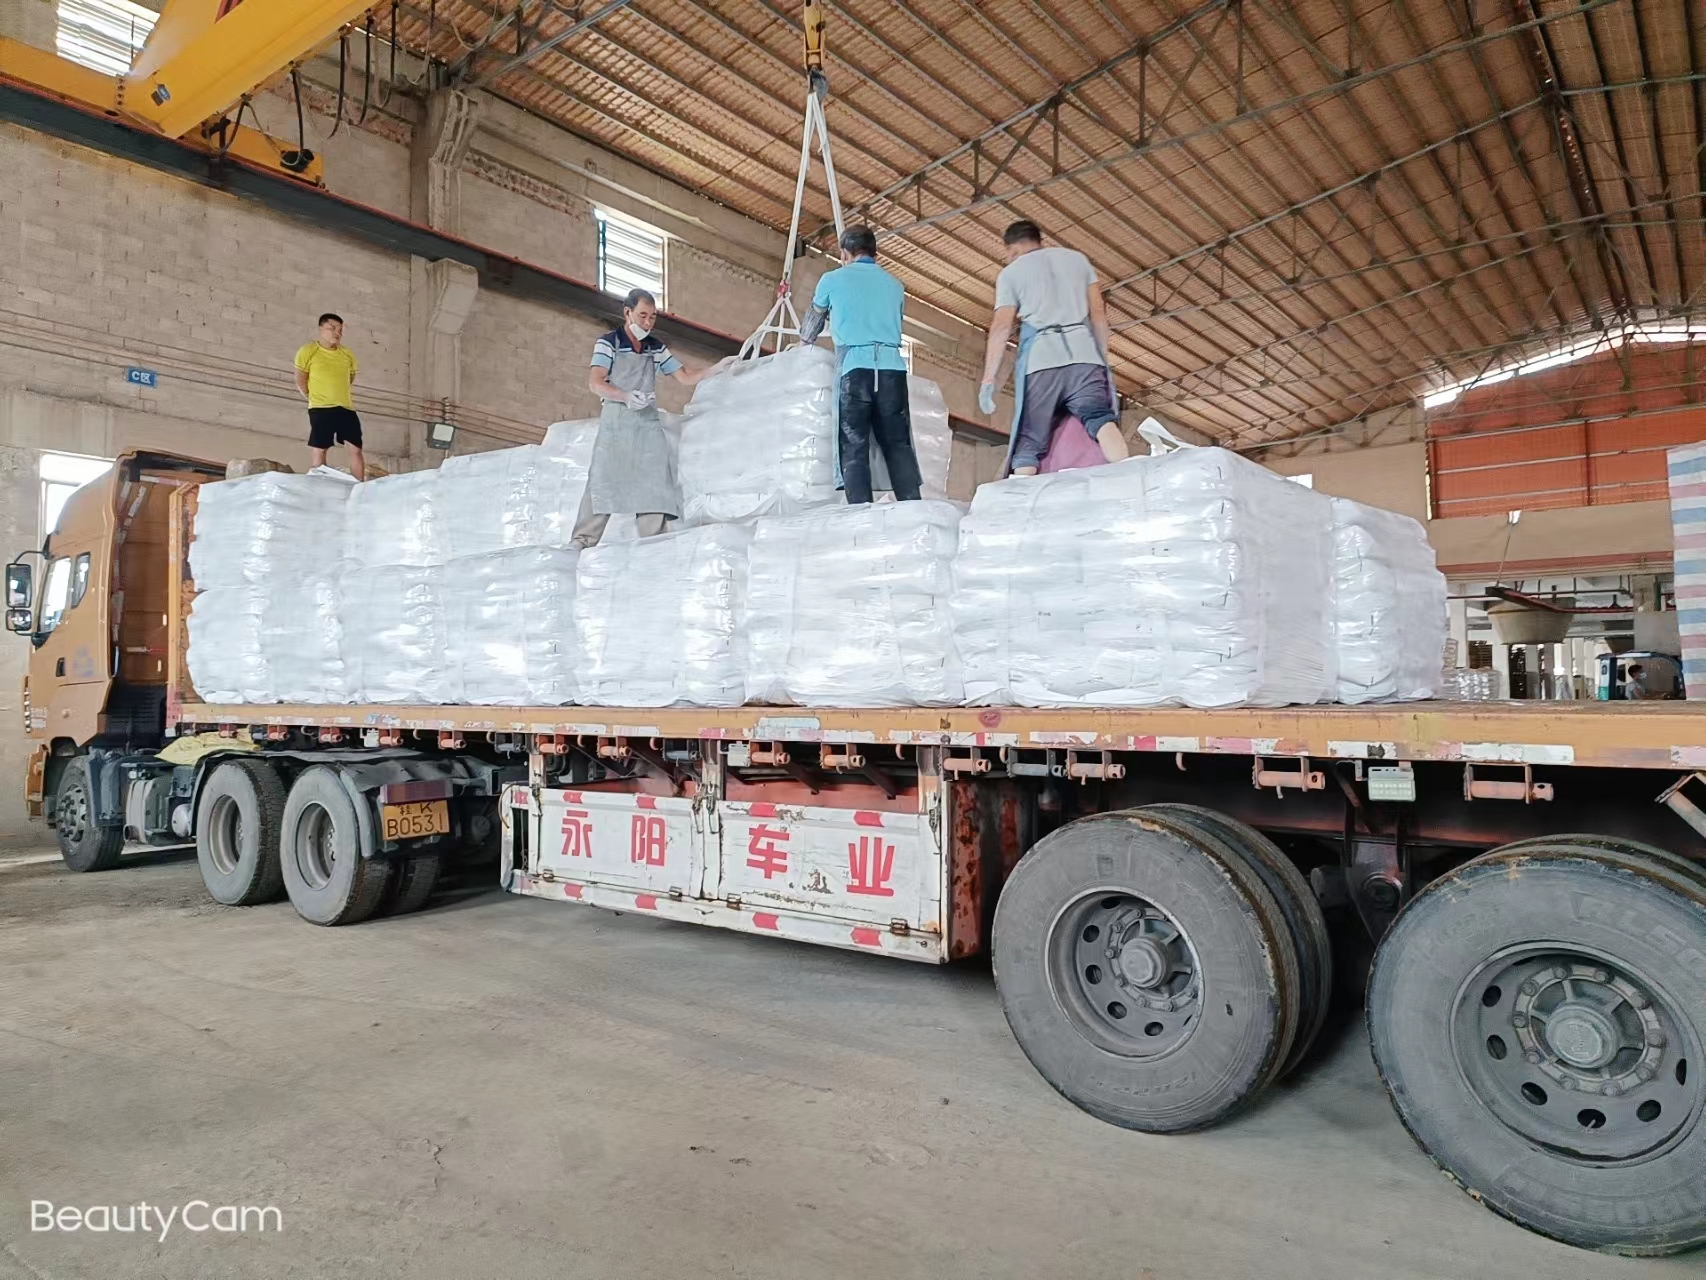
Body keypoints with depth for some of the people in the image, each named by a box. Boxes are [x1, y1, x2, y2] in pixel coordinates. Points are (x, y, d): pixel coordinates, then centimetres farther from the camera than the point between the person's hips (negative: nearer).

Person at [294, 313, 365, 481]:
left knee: (356, 449, -2)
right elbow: (300, 382, 3)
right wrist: (316, 398, 7)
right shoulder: (308, 352, -3)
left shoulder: (348, 354, 9)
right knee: (318, 450, -4)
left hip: (346, 408, 4)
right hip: (320, 409, -4)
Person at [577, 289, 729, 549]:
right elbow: (595, 384, -8)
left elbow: (686, 378, 17)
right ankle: (581, 542, -13)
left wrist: (717, 368, 4)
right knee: (602, 481, -12)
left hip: (649, 423, 4)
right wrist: (626, 397, -24)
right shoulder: (609, 342, 3)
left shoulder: (657, 347, 17)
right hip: (616, 422, -4)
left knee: (655, 484, -8)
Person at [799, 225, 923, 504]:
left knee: (854, 448, -5)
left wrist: (802, 345, 51)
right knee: (899, 445, 0)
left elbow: (813, 321, 31)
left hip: (856, 367, -3)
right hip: (892, 366, 3)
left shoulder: (833, 279, 15)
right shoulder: (895, 285, 23)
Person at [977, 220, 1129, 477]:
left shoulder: (1010, 272, 17)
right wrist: (1103, 359, 20)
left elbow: (1001, 326, 6)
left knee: (1028, 443, -3)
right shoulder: (1077, 258, 26)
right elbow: (1098, 313, 17)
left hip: (1039, 359, -1)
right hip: (1083, 353, 2)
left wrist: (988, 380, 3)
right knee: (1100, 418, -16)